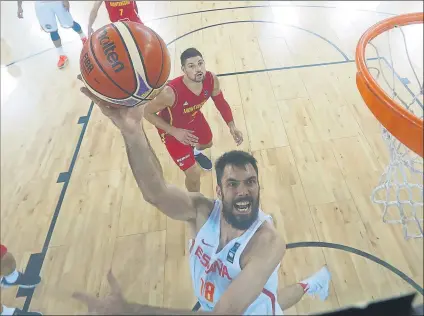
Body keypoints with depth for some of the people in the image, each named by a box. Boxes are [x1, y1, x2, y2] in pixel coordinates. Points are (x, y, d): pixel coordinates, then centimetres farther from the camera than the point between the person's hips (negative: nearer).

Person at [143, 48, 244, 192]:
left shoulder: (211, 80, -25)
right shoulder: (170, 92, -41)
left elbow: (221, 103, -6)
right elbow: (147, 112, -25)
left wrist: (231, 126, -18)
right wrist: (175, 132, -33)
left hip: (194, 118, 6)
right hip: (172, 128, -5)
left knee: (207, 143, 32)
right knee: (193, 174, -6)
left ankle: (195, 152, 73)